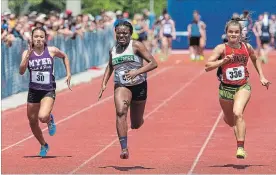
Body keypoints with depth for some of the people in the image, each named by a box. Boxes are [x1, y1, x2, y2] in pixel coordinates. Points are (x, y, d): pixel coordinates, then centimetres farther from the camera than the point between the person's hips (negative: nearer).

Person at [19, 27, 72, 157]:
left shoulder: (52, 51, -6)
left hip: (48, 91, -3)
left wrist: (68, 74, 9)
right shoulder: (27, 53, -6)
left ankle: (50, 120, 11)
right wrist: (28, 55, -29)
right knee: (33, 122, 13)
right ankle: (43, 145, 38)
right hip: (33, 91, 3)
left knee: (43, 117, -28)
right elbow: (21, 71, -19)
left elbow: (64, 56, 15)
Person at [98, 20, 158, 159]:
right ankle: (124, 148, -33)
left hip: (139, 85, -1)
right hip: (121, 85, 1)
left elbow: (153, 63, -12)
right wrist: (104, 84, 15)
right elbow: (110, 67, 27)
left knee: (136, 124, 8)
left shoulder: (136, 46, -6)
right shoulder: (113, 50, 7)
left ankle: (137, 121, 49)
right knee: (121, 112, -29)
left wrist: (137, 71, -25)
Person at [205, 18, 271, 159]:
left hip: (243, 87, -1)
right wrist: (224, 61, -27)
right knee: (230, 121, 17)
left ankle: (241, 147, -25)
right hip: (226, 88, 1)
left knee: (238, 113, -28)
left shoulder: (247, 47, -1)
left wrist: (261, 76, 14)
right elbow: (207, 66, -16)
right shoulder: (221, 48, -9)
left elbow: (255, 60, 21)